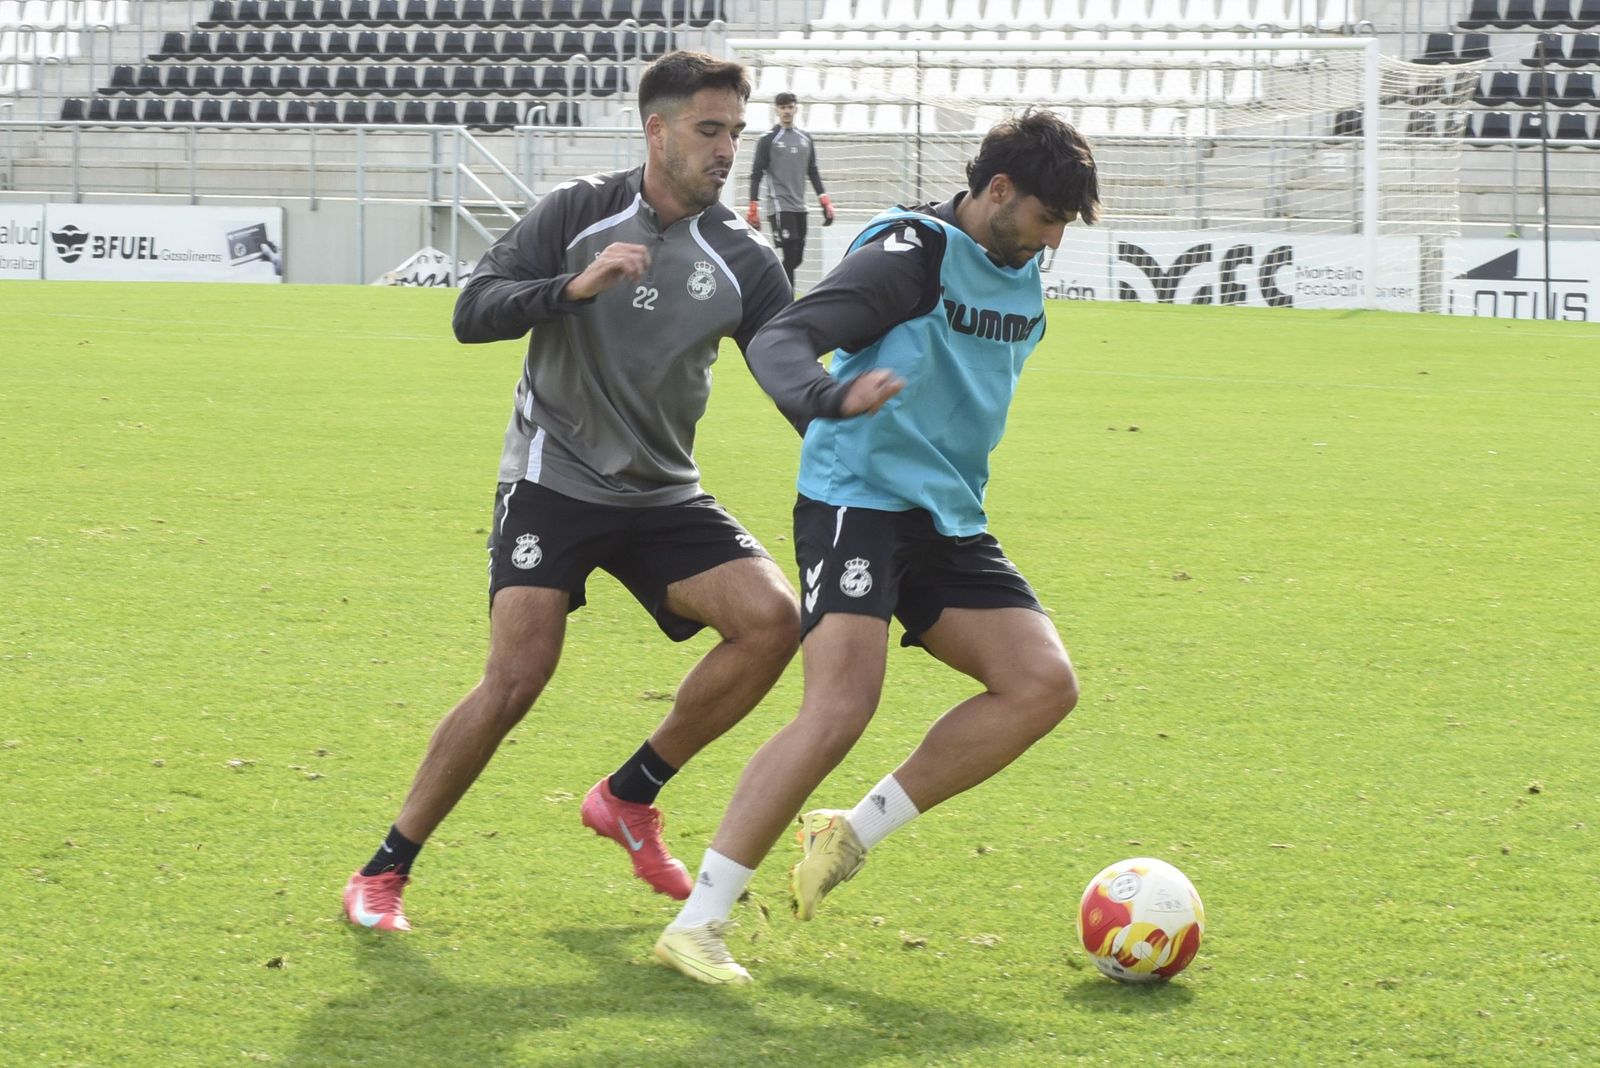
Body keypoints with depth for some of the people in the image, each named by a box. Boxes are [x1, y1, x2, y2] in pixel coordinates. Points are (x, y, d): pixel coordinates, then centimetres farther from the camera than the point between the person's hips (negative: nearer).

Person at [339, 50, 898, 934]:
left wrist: (852, 400, -25)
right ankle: (384, 871, -2)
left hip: (662, 495, 4)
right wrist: (576, 286, -29)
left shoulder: (743, 260, -2)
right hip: (553, 483, -4)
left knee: (772, 619, -18)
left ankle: (630, 799, 2)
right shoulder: (580, 213, -7)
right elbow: (472, 314, -13)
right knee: (516, 678, -18)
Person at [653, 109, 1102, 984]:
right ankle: (697, 924, -16)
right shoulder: (910, 255, -13)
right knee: (840, 709, -22)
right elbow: (779, 340, -24)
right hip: (858, 502, -8)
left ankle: (854, 833, 2)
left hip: (948, 521, 8)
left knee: (1044, 685, -7)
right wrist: (822, 402, -43)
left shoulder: (1021, 275, 12)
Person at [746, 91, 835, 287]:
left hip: (799, 208, 6)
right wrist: (753, 208, -9)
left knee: (796, 259, 6)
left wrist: (824, 201, 12)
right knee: (791, 257, -13)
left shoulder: (805, 139, 15)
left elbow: (813, 172, 20)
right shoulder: (768, 139, -2)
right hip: (780, 207, -6)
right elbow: (756, 174, -3)